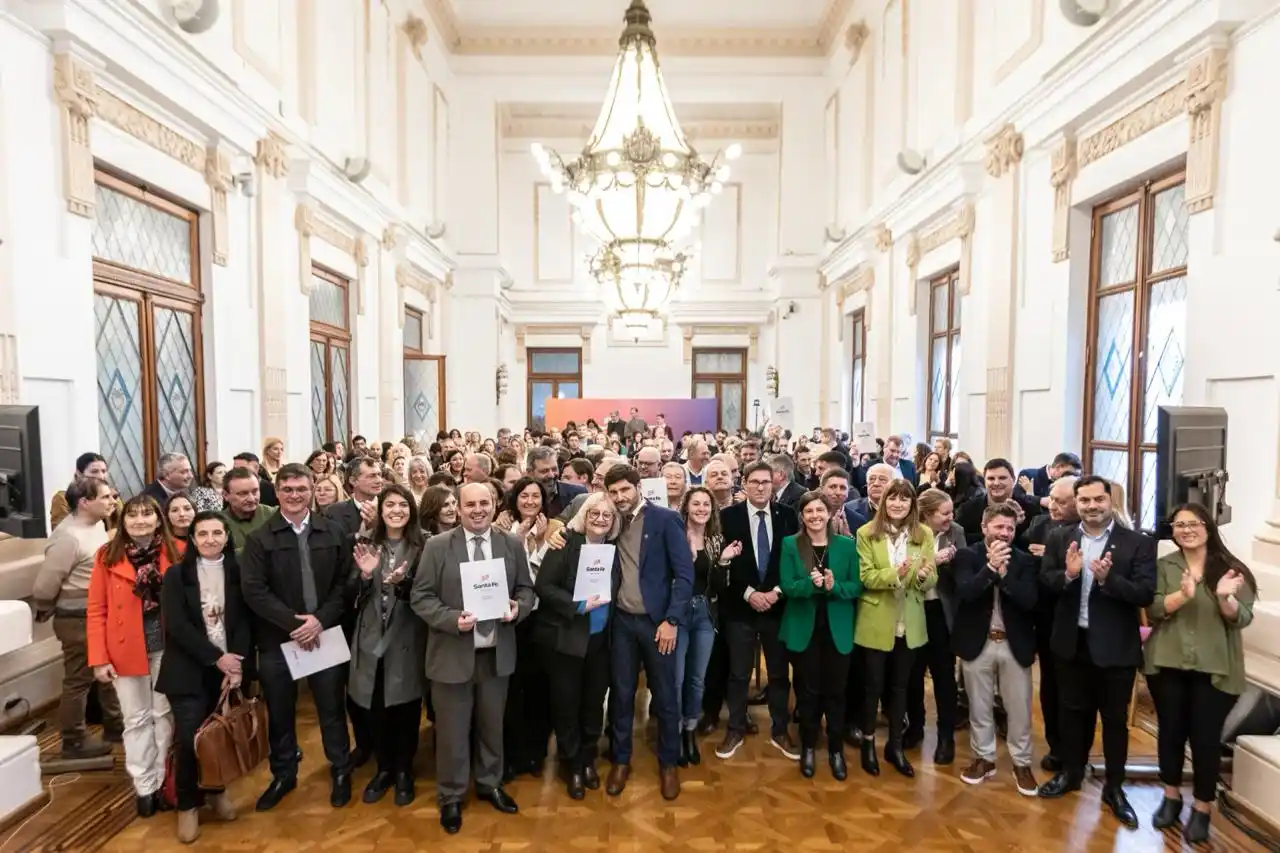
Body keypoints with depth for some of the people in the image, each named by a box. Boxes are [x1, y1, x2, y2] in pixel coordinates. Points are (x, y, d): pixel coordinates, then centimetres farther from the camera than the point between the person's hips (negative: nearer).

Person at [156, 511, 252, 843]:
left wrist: (236, 663, -13)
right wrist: (216, 657, -15)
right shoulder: (176, 575, -1)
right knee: (190, 737, -7)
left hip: (230, 667, 1)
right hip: (189, 671, -1)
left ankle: (216, 790, 31)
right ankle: (188, 803, 16)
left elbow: (245, 621, -1)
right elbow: (176, 625, -9)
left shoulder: (238, 573, 3)